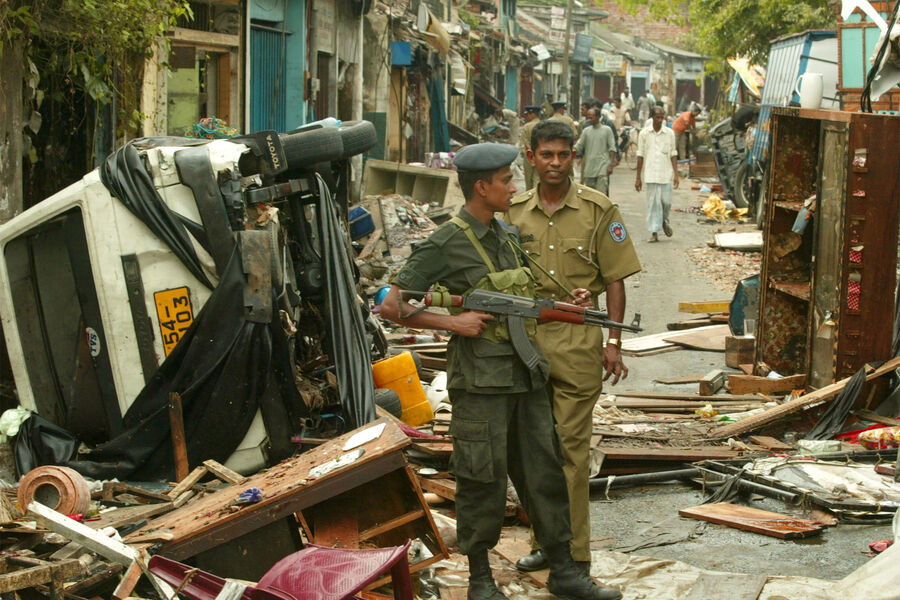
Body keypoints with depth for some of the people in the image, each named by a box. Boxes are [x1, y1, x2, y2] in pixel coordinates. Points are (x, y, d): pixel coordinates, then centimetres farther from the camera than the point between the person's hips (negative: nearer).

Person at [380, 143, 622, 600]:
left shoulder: (504, 237, 13)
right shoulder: (444, 245, -10)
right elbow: (392, 306, -11)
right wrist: (453, 323, -16)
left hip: (524, 373, 7)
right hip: (481, 378, -7)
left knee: (543, 471, 11)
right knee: (483, 480, 1)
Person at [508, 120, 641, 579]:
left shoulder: (598, 210, -1)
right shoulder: (514, 211, 7)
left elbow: (615, 279, 0)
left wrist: (613, 343, -5)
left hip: (576, 338, -4)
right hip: (524, 335, 4)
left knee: (571, 447, -3)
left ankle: (575, 554, 3)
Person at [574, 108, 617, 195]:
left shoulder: (607, 130, 1)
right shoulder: (586, 131, 10)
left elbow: (612, 148, 0)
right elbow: (579, 146, 7)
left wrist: (611, 165, -6)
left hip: (603, 166, -4)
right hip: (589, 167, 4)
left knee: (602, 192, -13)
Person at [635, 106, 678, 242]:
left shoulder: (669, 133, 6)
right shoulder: (644, 134, 4)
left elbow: (673, 155, 8)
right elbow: (640, 156, 6)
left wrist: (676, 174, 0)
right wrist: (638, 177, 4)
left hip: (666, 174, 1)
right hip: (651, 174, -1)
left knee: (666, 201, -3)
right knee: (653, 203, -3)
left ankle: (664, 220, 28)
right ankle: (654, 232, 0)